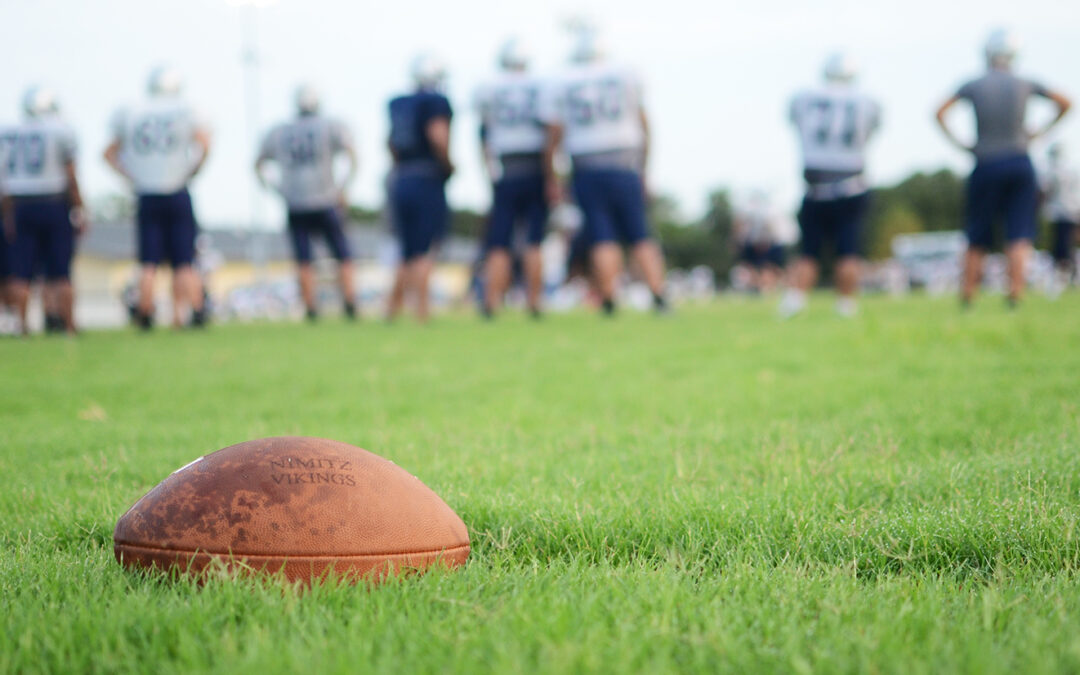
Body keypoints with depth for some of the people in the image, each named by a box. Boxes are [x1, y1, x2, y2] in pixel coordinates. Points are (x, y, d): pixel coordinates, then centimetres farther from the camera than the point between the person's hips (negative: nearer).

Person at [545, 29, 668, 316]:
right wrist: (643, 170, 19)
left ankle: (608, 303, -6)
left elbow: (554, 136, 2)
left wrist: (551, 179, 9)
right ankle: (659, 295, -4)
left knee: (603, 240, 0)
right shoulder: (626, 77, 7)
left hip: (587, 171, 0)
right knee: (640, 236, 6)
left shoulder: (562, 85, 4)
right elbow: (643, 127, 11)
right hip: (624, 166, 0)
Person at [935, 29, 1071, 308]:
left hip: (987, 166, 0)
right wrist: (1041, 131, 13)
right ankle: (1015, 289, -12)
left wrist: (958, 142, 2)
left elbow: (940, 113, -6)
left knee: (978, 236, 9)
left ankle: (967, 293, 9)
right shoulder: (1025, 85, 2)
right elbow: (1065, 103, 9)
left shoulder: (973, 86, -2)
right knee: (1020, 233, 1)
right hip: (1020, 163, 0)